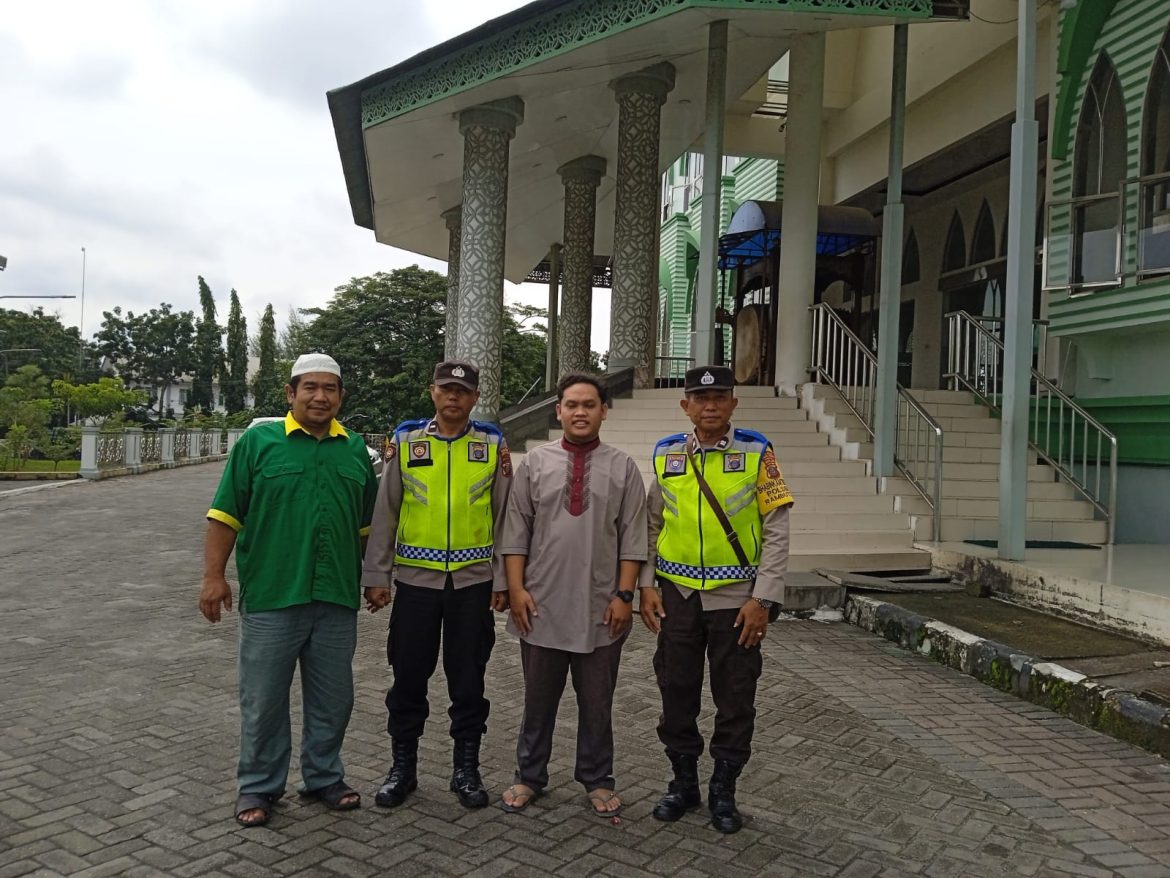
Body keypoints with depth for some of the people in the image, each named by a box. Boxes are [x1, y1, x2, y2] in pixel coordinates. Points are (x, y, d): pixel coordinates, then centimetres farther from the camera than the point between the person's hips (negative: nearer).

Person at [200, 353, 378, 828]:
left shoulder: (355, 449, 9)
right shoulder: (258, 441, -1)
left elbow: (367, 524, 16)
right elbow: (226, 515, -3)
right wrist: (214, 576, -8)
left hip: (337, 599, 3)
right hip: (270, 597, -3)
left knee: (332, 700, 14)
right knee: (263, 700, 8)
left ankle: (324, 777, 32)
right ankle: (258, 787, 25)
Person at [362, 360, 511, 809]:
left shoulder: (493, 444, 2)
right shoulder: (405, 441, 2)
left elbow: (504, 515, 4)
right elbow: (384, 512, 3)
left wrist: (503, 579, 1)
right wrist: (376, 575, 1)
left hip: (473, 580, 0)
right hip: (415, 578, 0)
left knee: (468, 678, 9)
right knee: (409, 676, 9)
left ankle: (466, 768, 24)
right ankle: (402, 768, 25)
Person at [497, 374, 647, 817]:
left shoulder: (623, 468, 1)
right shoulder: (534, 463, 2)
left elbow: (632, 537, 0)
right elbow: (516, 531, 2)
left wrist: (624, 595, -6)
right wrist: (516, 588, -4)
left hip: (601, 609, 0)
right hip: (542, 606, 0)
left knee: (597, 702, 13)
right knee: (538, 699, 13)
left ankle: (597, 780, 29)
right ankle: (528, 777, 29)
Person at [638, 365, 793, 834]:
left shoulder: (757, 453, -5)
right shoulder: (665, 455, 3)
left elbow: (777, 532, -6)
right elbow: (650, 526, 10)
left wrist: (763, 600, -11)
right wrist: (646, 587, 1)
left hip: (737, 598, -2)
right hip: (677, 596, 2)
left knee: (736, 699, 8)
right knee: (677, 693, 11)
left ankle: (723, 791, 26)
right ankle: (684, 782, 31)